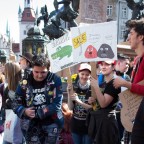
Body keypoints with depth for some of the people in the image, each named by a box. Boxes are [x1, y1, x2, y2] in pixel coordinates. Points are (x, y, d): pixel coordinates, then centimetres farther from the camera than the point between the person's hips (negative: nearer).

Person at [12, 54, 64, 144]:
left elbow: (57, 104, -15)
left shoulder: (55, 80, -10)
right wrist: (25, 111, -21)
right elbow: (16, 104, 1)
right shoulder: (25, 83, -5)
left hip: (51, 125, -1)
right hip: (31, 127, 1)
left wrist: (36, 113, -18)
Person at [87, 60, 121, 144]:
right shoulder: (102, 84, 14)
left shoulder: (114, 84, -12)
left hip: (106, 121, -9)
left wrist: (96, 87, -23)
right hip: (97, 120, 9)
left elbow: (103, 103, -20)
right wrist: (92, 100, 3)